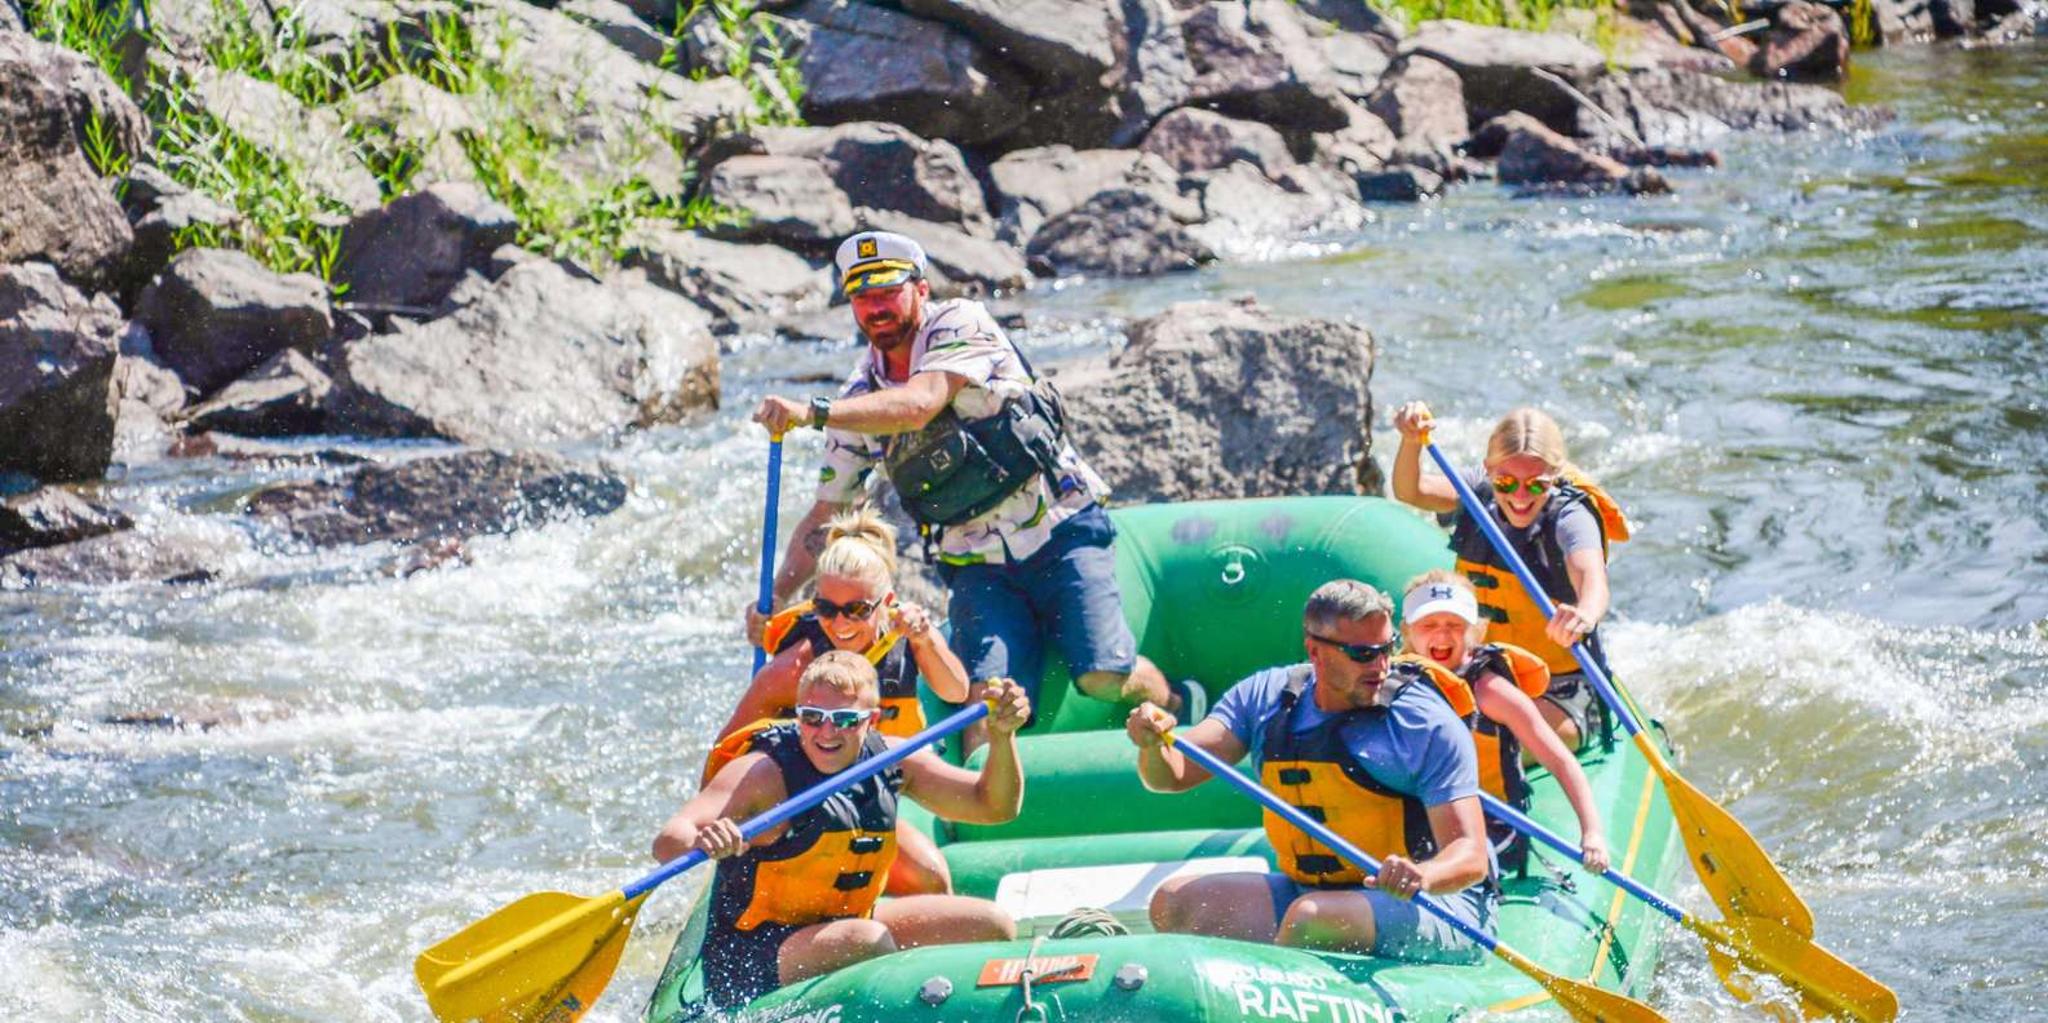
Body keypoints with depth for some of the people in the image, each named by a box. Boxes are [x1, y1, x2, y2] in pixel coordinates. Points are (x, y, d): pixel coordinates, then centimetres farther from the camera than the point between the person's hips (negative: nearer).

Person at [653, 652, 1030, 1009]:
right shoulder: (763, 773, -21)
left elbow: (994, 806, 1)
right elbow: (667, 843, -32)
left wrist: (1001, 737, -17)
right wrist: (701, 843, -56)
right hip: (750, 965, -7)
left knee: (992, 926, 1)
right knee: (867, 940, -35)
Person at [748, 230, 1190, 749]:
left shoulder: (961, 324, -8)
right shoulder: (859, 399, 6)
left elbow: (920, 405, -27)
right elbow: (824, 513, 11)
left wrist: (814, 412, -36)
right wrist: (775, 596, -2)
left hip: (1061, 534, -4)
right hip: (980, 568, 4)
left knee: (1104, 677, -19)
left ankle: (1177, 706, 10)